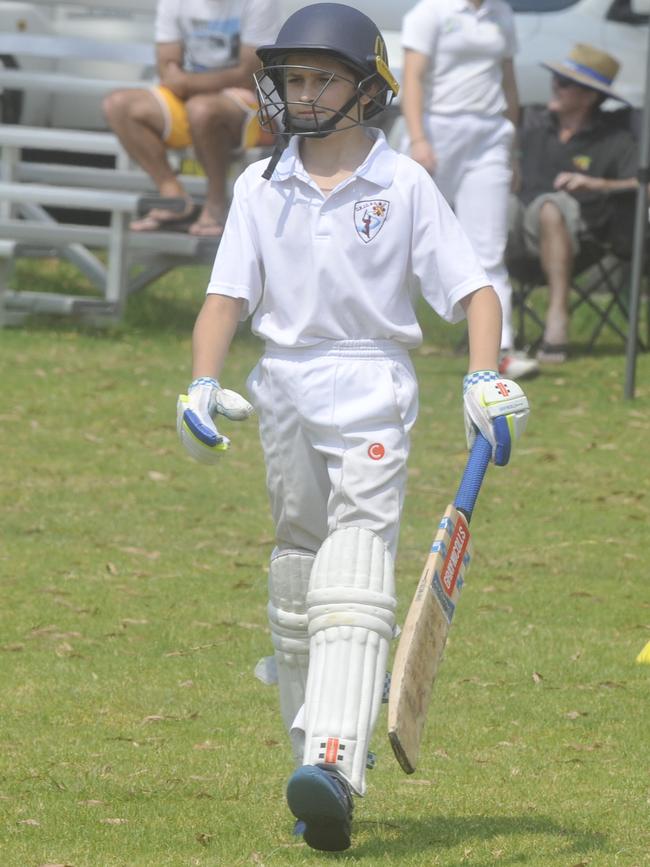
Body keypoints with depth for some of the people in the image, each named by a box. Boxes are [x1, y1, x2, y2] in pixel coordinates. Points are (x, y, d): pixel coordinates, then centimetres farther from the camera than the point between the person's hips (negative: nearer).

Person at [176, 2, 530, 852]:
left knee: (355, 578, -17)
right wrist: (203, 384, -10)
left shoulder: (403, 184, 0)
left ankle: (337, 769, -32)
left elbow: (473, 289, -2)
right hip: (284, 390, 4)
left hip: (372, 388, -4)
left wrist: (486, 377, -16)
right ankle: (310, 751, 18)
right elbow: (228, 297, 5)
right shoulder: (260, 187, 9)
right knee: (295, 584, 8)